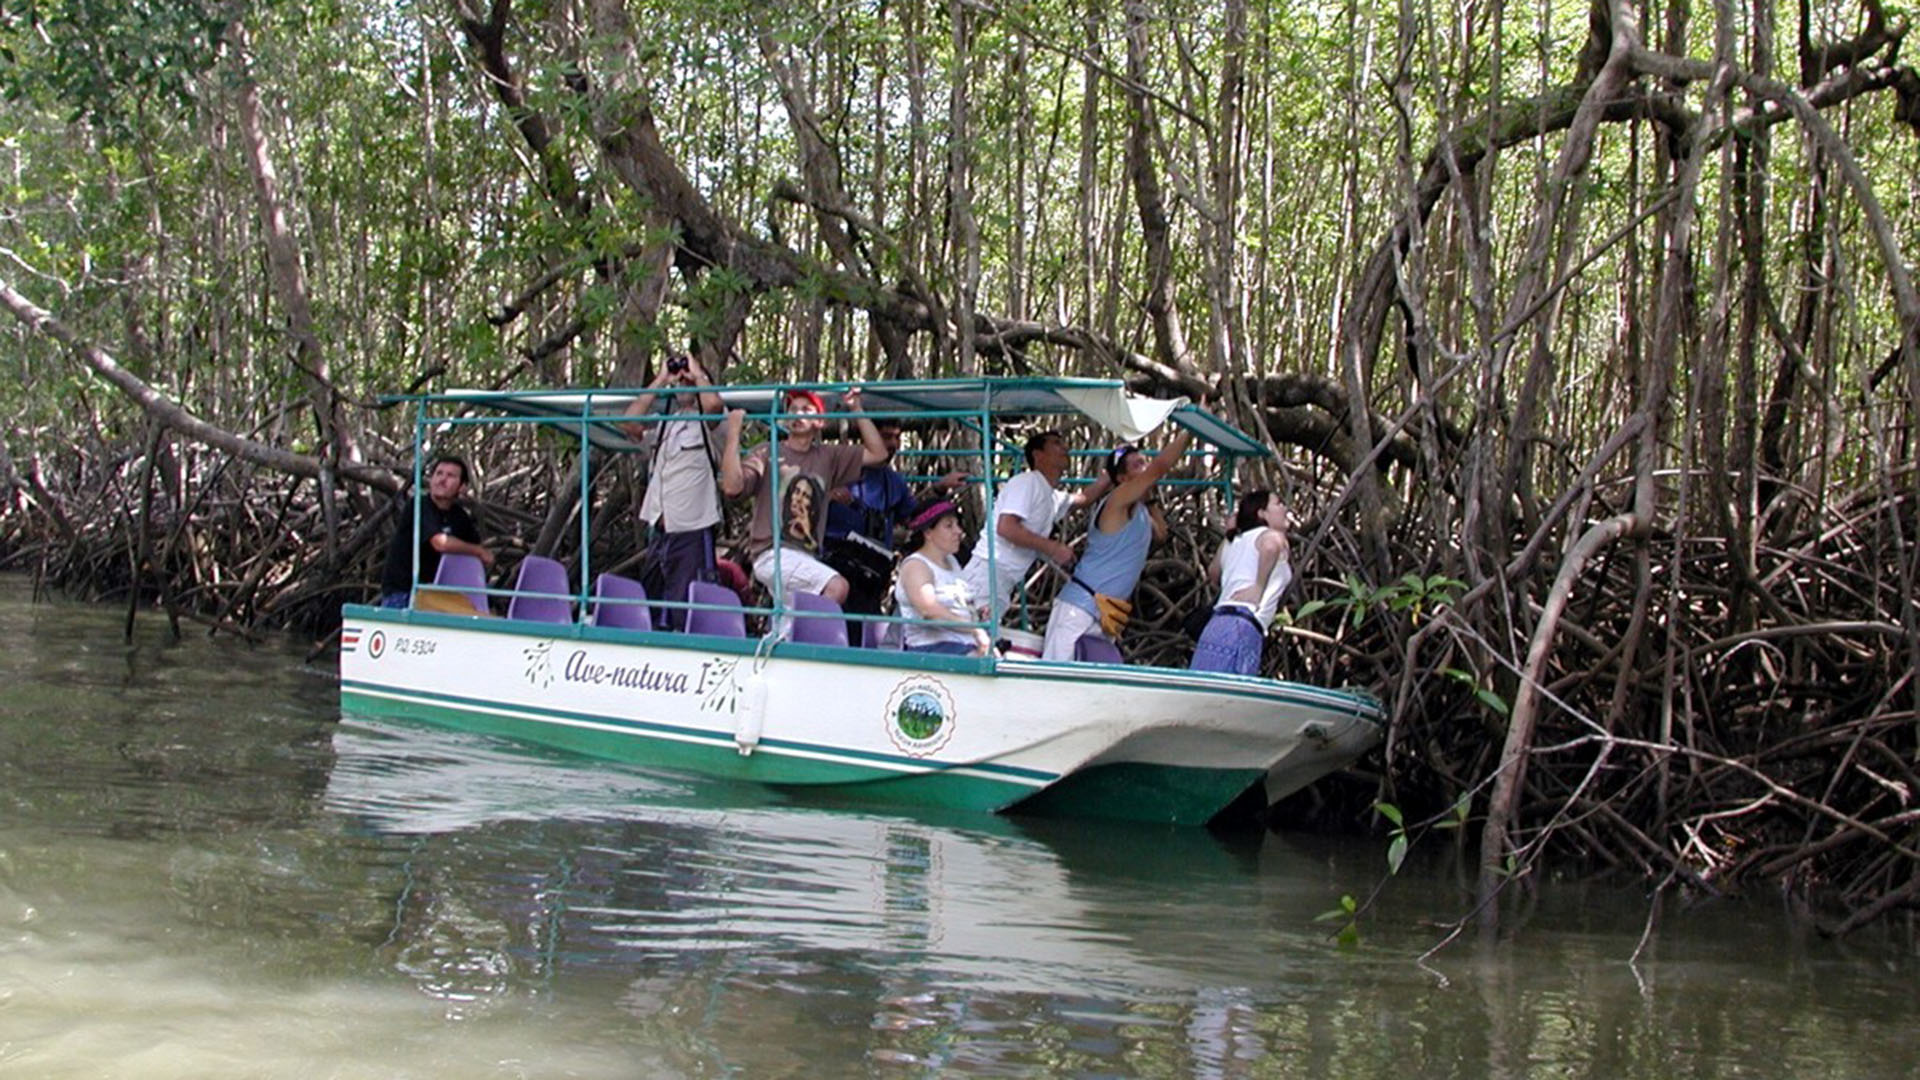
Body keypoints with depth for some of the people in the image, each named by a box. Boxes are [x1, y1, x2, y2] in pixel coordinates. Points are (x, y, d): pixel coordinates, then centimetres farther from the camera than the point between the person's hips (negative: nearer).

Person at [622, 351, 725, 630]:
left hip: (692, 529, -6)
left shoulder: (707, 423, 3)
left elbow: (713, 403, -20)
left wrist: (697, 372, -1)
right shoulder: (662, 424, 20)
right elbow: (631, 422, 2)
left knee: (686, 611, -10)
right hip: (657, 530, 6)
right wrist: (660, 381, 8)